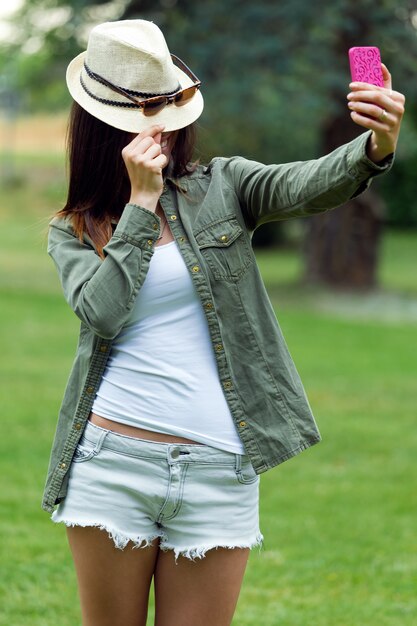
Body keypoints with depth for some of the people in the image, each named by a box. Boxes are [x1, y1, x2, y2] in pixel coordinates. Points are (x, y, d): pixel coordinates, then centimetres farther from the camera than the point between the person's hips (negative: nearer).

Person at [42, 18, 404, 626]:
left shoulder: (221, 187, 6)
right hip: (111, 463, 0)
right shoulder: (73, 231, 8)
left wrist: (375, 148, -35)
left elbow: (307, 184, -14)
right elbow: (103, 312, -11)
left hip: (218, 470, 0)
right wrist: (140, 201, -10)